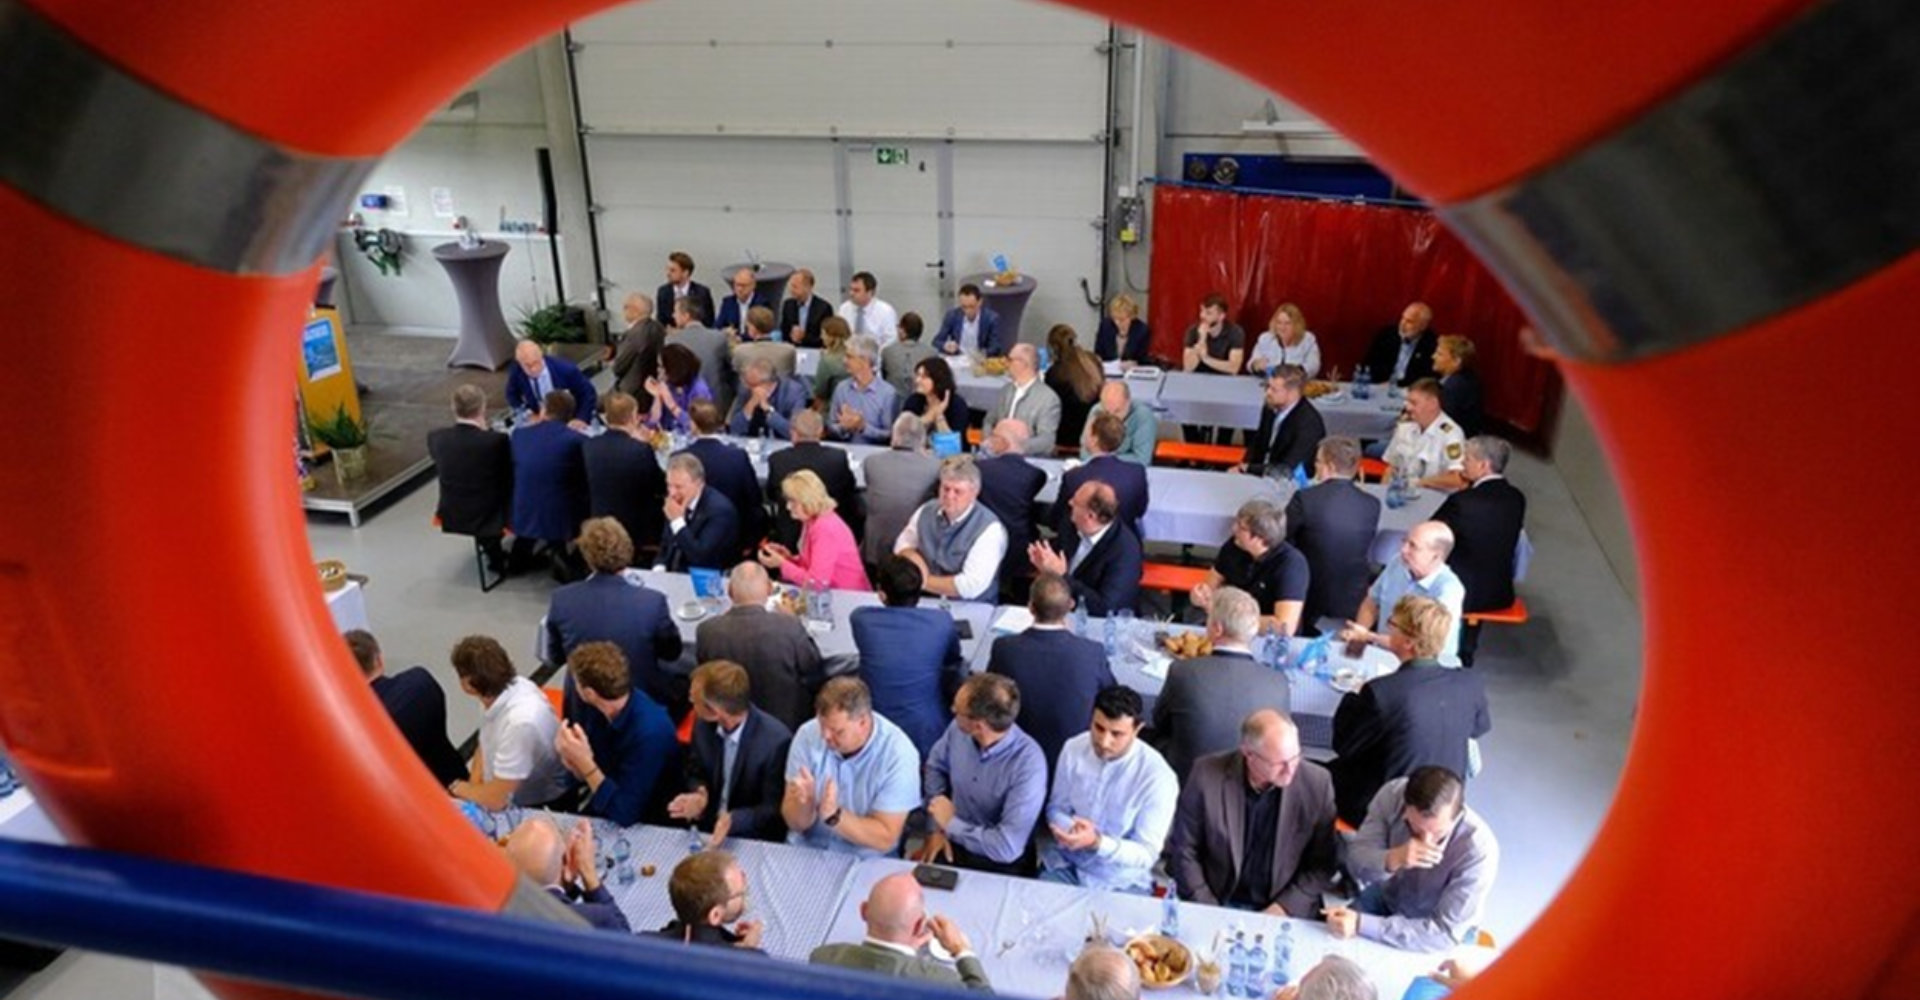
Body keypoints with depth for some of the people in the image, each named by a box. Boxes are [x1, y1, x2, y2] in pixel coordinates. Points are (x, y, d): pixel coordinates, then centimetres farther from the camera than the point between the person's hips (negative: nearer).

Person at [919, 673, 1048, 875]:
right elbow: (936, 766, 12)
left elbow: (1007, 848, -28)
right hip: (953, 843, 5)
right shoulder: (959, 729, -10)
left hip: (999, 866, -4)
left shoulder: (1029, 764, -26)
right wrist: (937, 827, 2)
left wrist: (951, 825, -15)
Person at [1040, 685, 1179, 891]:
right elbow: (1056, 808, 6)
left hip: (1120, 881, -1)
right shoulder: (1073, 749, -6)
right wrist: (1072, 830, -17)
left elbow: (1146, 854, -15)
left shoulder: (1158, 776, -17)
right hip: (1064, 865, 2)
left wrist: (1096, 842, -31)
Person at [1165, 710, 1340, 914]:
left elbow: (1323, 863, 2)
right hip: (1217, 907, -1)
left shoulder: (1317, 783, -8)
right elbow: (1183, 851, -2)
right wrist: (1209, 912, -9)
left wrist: (1284, 907, -9)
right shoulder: (1207, 775, -11)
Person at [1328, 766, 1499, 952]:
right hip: (1386, 898, 2)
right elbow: (1356, 861, -19)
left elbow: (1444, 933, -29)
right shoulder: (1393, 794, -25)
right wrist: (1391, 860, -41)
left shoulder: (1479, 848, -33)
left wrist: (1361, 925, -37)